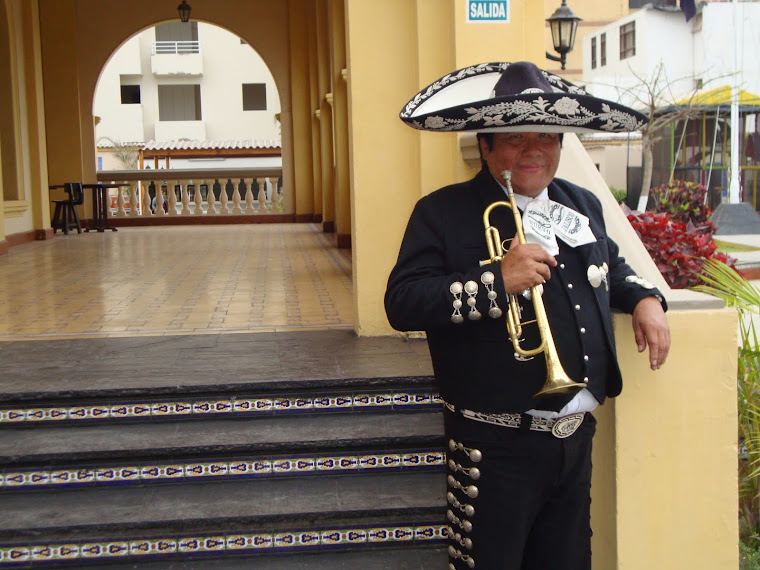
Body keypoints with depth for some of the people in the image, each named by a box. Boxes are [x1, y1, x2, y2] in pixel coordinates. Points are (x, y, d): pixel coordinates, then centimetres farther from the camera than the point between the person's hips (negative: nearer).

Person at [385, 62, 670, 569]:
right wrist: (498, 280, -25)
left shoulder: (583, 205, 13)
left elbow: (611, 264, 33)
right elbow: (401, 303, -18)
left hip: (577, 436, 6)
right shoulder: (444, 213, -7)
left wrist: (645, 298, 11)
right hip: (497, 447, -6)